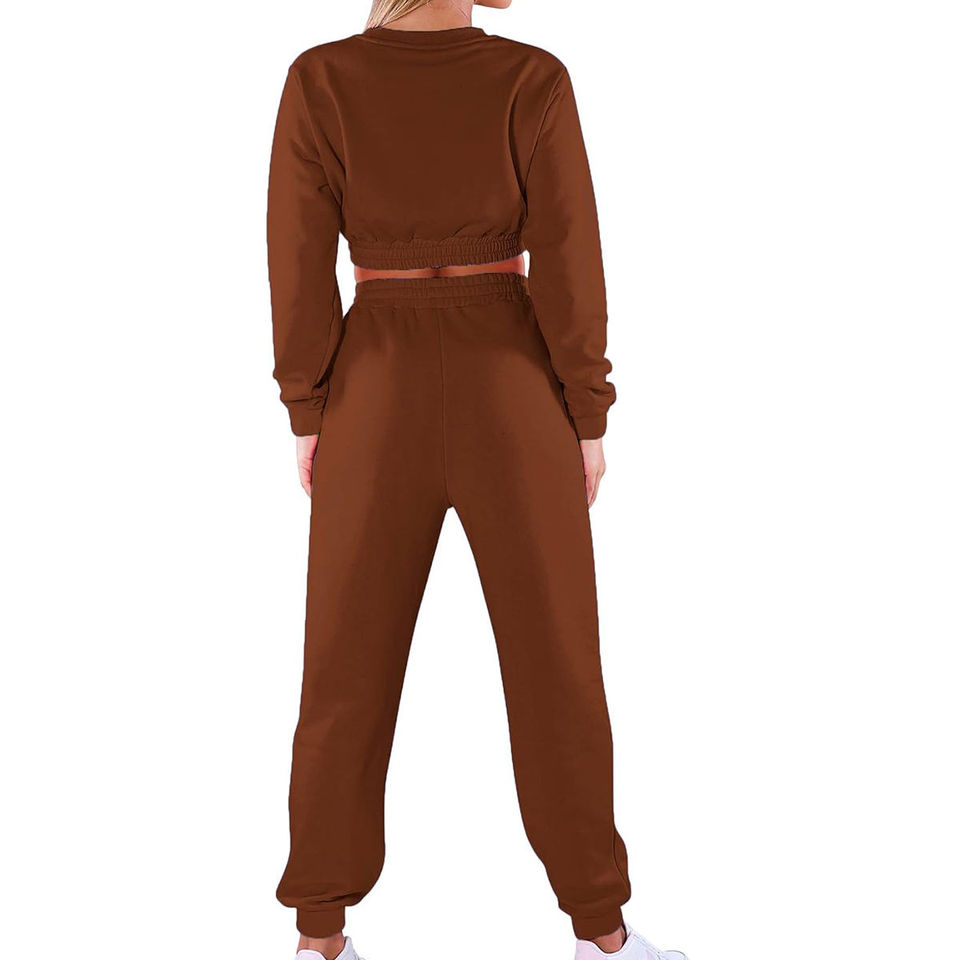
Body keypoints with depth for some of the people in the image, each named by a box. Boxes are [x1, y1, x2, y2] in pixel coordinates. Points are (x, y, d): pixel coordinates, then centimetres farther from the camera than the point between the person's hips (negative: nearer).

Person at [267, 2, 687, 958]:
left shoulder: (318, 81, -4)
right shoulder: (535, 81, -8)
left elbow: (298, 263, -4)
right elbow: (569, 267, -8)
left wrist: (308, 417, 5)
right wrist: (588, 419, 1)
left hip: (381, 402, 2)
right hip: (511, 399, -1)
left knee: (350, 666, 12)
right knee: (556, 664, 9)